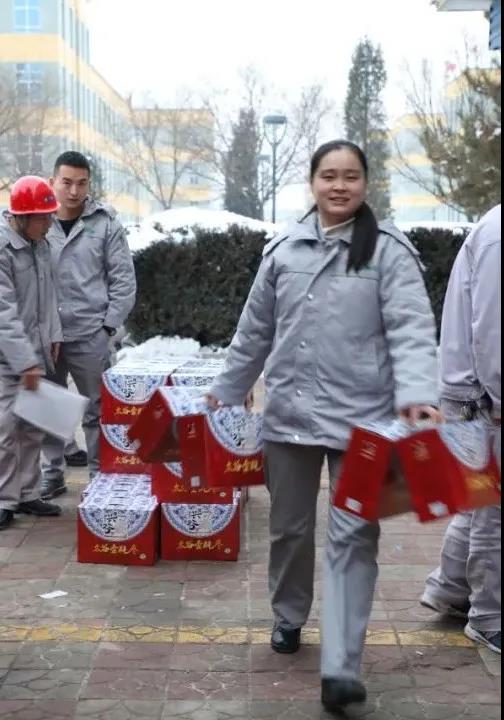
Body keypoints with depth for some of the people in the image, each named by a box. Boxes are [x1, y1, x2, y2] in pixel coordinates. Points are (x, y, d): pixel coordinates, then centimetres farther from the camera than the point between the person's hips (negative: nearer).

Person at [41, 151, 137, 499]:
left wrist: (108, 325, -6)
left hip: (89, 336, -2)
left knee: (96, 411, 6)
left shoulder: (106, 223, -3)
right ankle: (52, 475, 26)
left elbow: (124, 280, -1)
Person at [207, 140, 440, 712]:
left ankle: (341, 668, -3)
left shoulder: (388, 250, -5)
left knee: (353, 537, -4)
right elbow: (255, 331, 15)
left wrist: (415, 393, -31)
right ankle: (288, 617, 41)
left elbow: (411, 328, -15)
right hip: (288, 414, 4)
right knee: (289, 528, 17)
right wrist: (226, 392, 19)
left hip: (359, 420, -4)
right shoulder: (283, 249, 6)